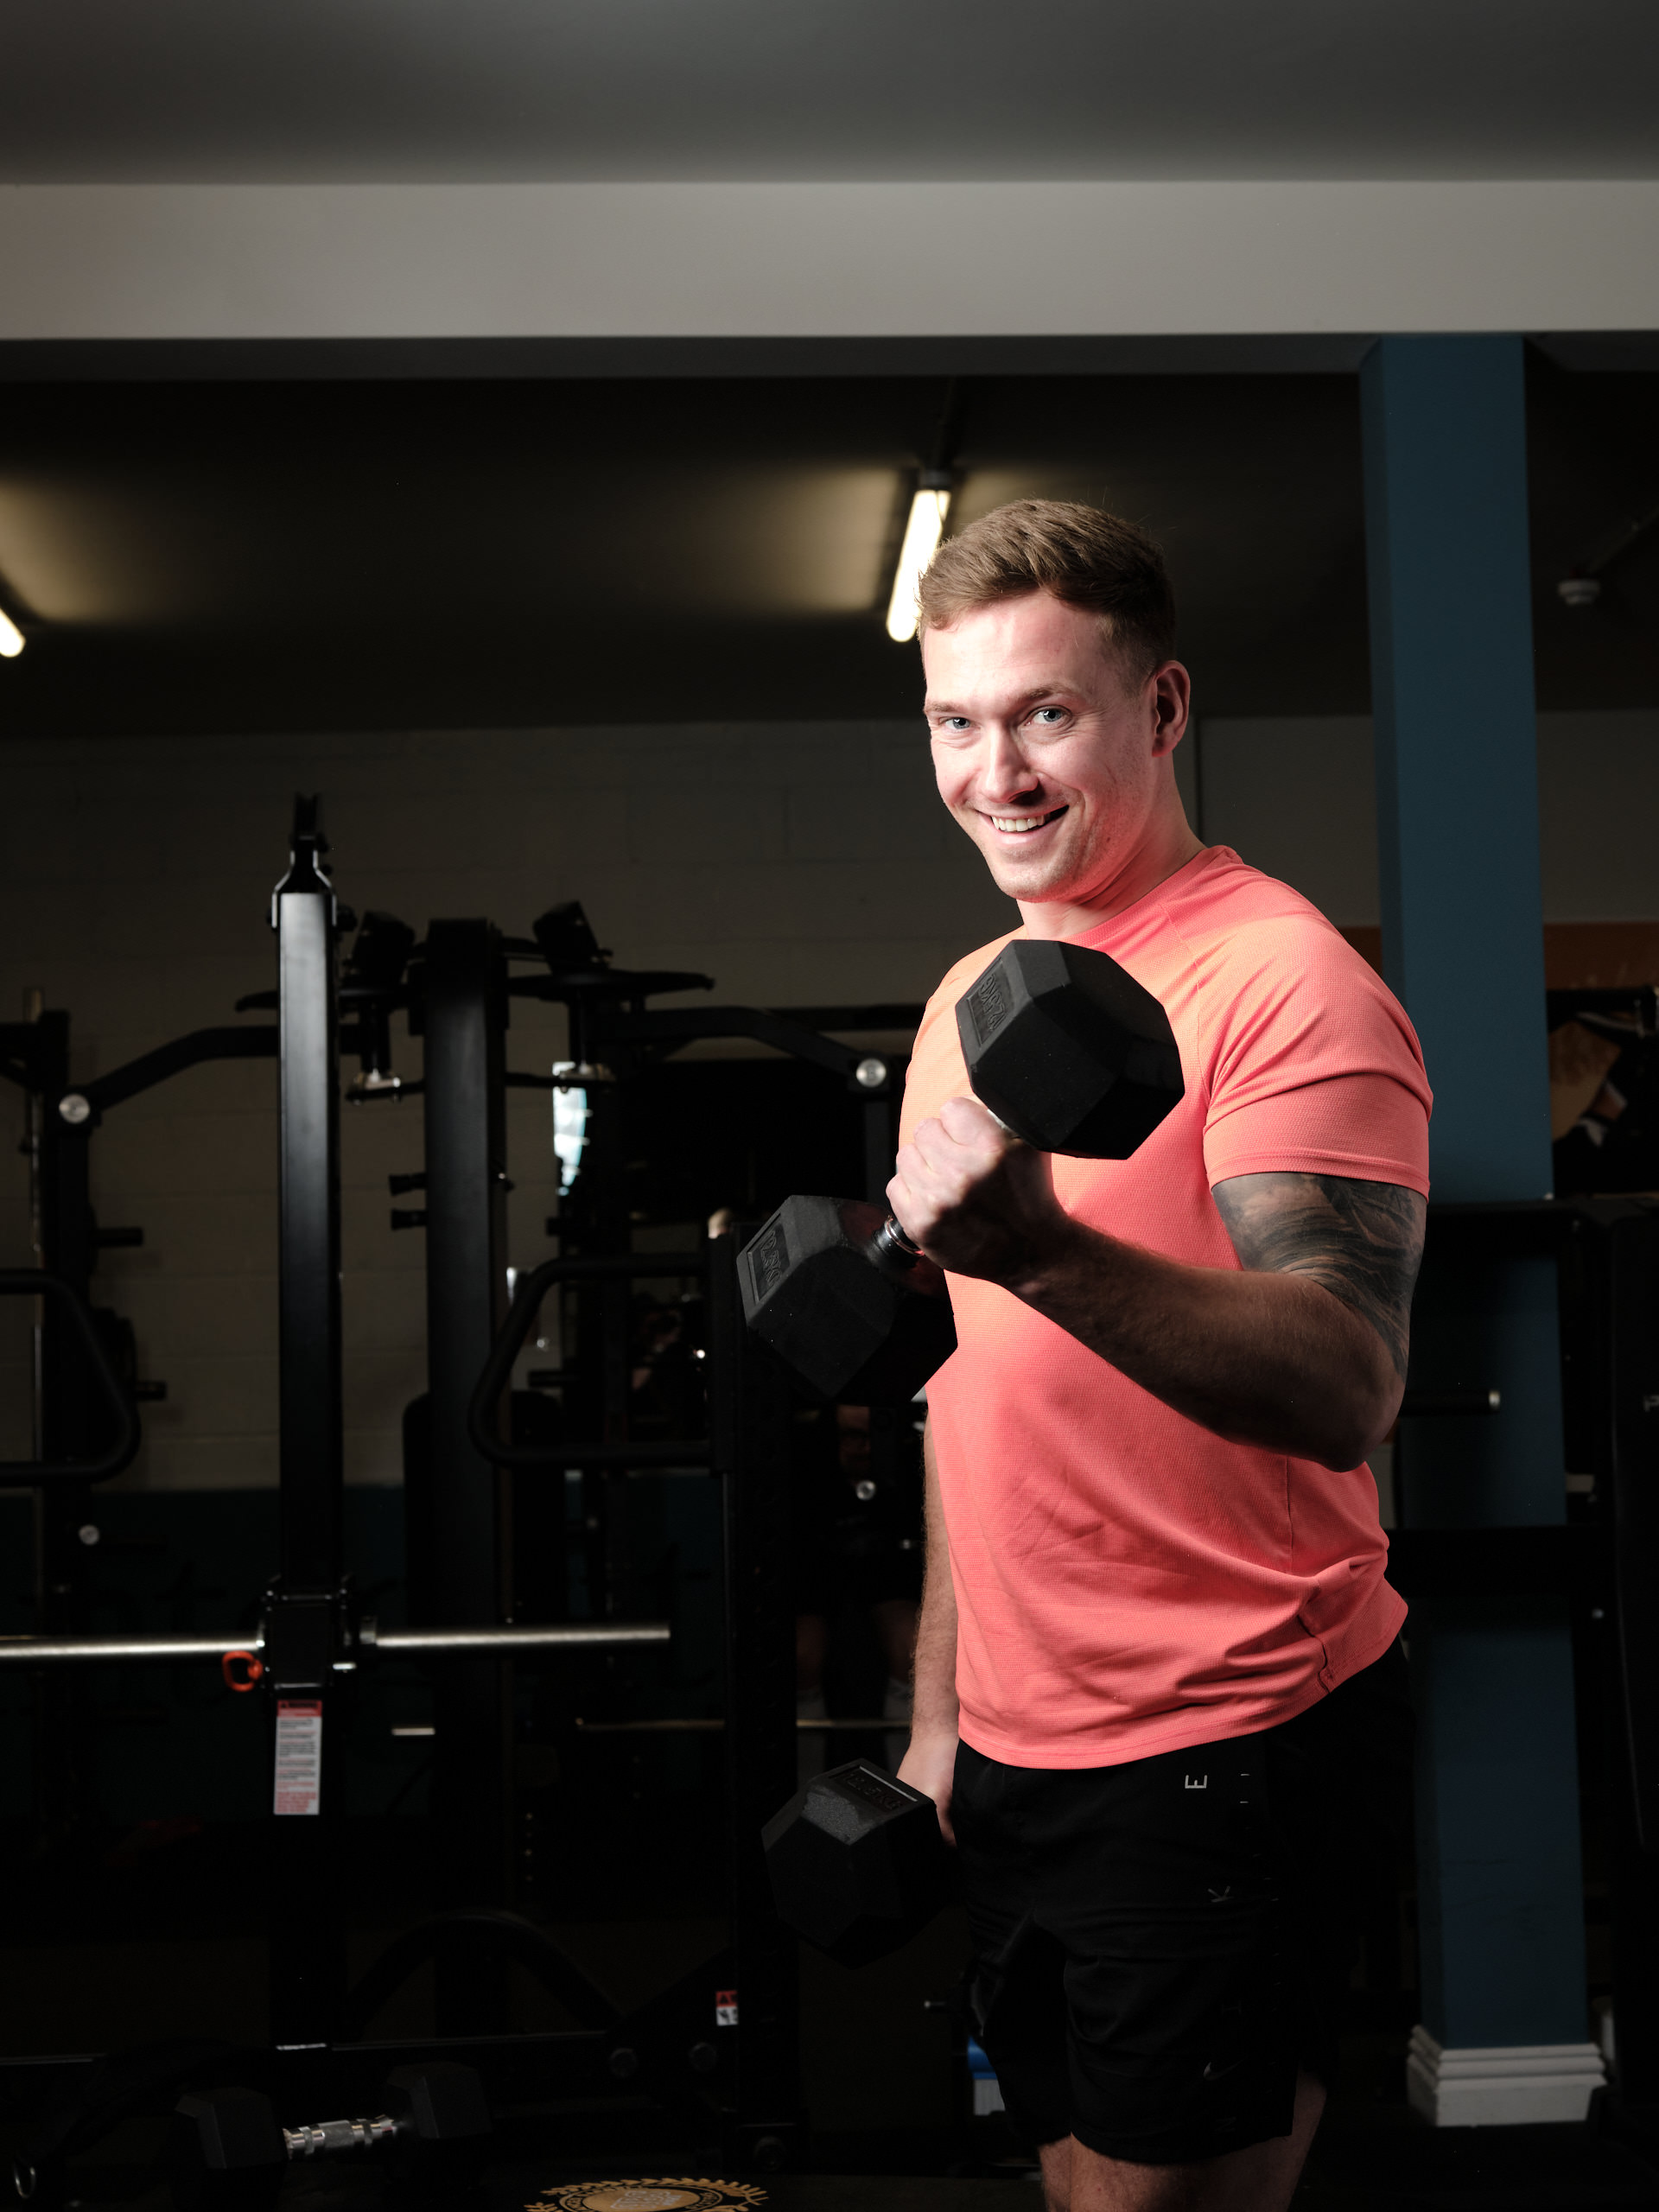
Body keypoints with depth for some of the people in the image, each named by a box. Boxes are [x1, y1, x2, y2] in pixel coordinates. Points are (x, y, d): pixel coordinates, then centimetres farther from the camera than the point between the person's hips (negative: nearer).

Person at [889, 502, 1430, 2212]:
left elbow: (1344, 1387, -26)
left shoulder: (1281, 980, -14)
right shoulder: (971, 1002, 11)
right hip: (1018, 1754, 8)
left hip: (1224, 1753, -8)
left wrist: (1041, 1251, -41)